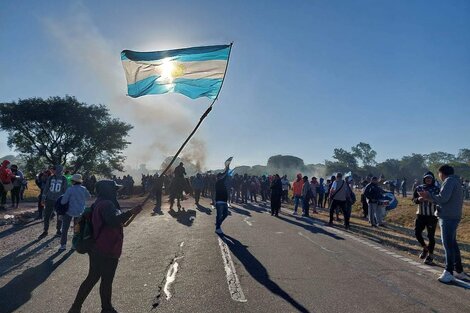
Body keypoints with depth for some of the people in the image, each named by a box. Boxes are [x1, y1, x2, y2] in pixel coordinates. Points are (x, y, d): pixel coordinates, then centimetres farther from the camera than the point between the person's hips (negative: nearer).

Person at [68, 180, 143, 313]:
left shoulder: (99, 203, 13)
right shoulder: (106, 204, -21)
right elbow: (114, 220, -35)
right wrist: (131, 212, -33)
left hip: (97, 249, 10)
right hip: (107, 251, -10)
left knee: (92, 278, 19)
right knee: (106, 280, 6)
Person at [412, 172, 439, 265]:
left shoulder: (436, 189, -1)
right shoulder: (419, 188, 5)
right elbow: (414, 199, 2)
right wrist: (419, 199, -19)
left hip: (432, 215, -3)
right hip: (421, 214, 3)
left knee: (431, 236, 0)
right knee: (417, 233, 1)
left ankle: (430, 255, 15)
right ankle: (425, 248, 28)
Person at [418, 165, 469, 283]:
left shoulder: (449, 181, -12)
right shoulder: (455, 182, 19)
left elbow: (443, 198, -21)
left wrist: (429, 196, -8)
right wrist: (429, 197, 14)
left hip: (448, 218, -10)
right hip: (453, 216, 10)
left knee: (448, 245, -6)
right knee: (452, 244, 17)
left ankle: (449, 273, -2)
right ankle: (459, 271, 26)